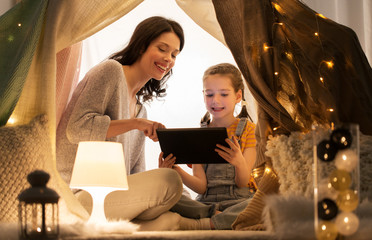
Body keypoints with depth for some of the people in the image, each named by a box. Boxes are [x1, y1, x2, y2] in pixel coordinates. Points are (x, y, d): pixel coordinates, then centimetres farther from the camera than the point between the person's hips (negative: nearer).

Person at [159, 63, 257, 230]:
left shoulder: (247, 129, 6)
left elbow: (242, 183, -4)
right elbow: (201, 186, 2)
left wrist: (240, 163, -27)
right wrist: (177, 171, -16)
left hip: (237, 201, -2)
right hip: (205, 202, 2)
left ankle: (196, 225, -32)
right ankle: (219, 218, -24)